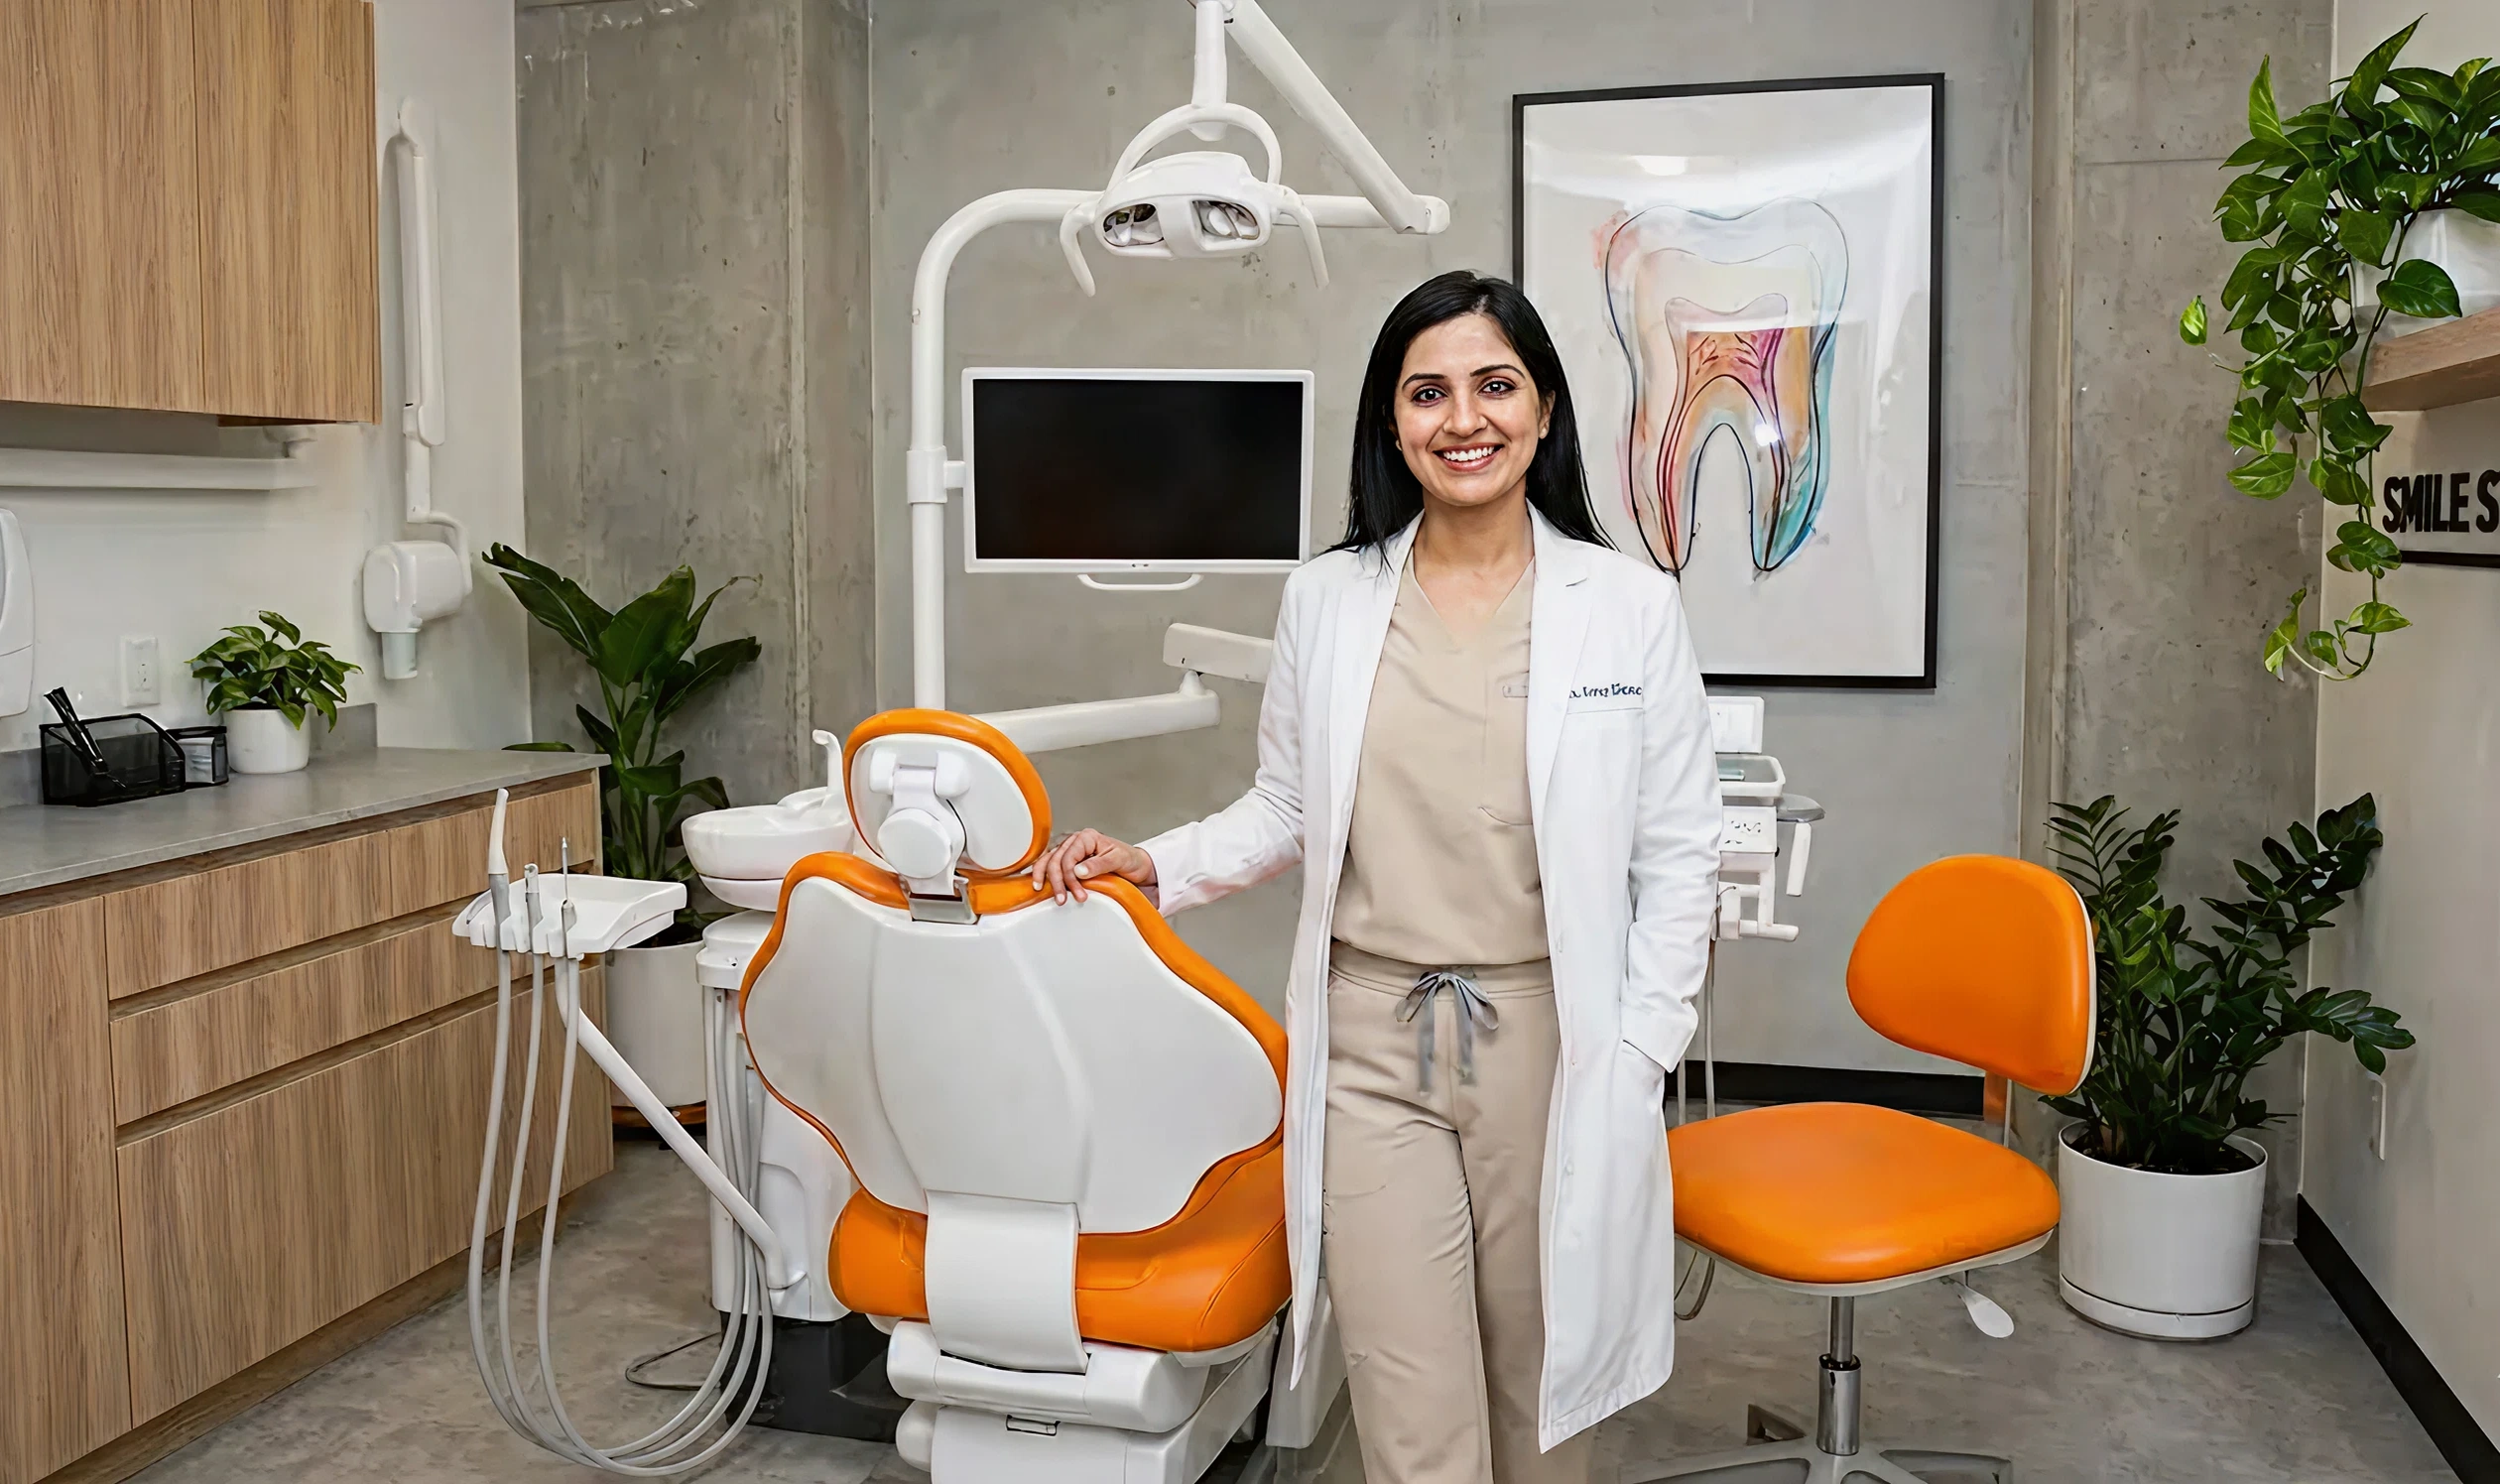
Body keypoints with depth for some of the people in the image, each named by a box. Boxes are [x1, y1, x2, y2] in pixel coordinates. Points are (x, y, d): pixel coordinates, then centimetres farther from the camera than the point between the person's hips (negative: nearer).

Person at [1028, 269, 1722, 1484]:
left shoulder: (1629, 606, -1)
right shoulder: (1325, 602, 3)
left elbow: (1675, 853, 1)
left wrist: (1638, 1055, -4)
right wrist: (1156, 865, 0)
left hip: (1551, 1040, 0)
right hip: (1370, 1044, 1)